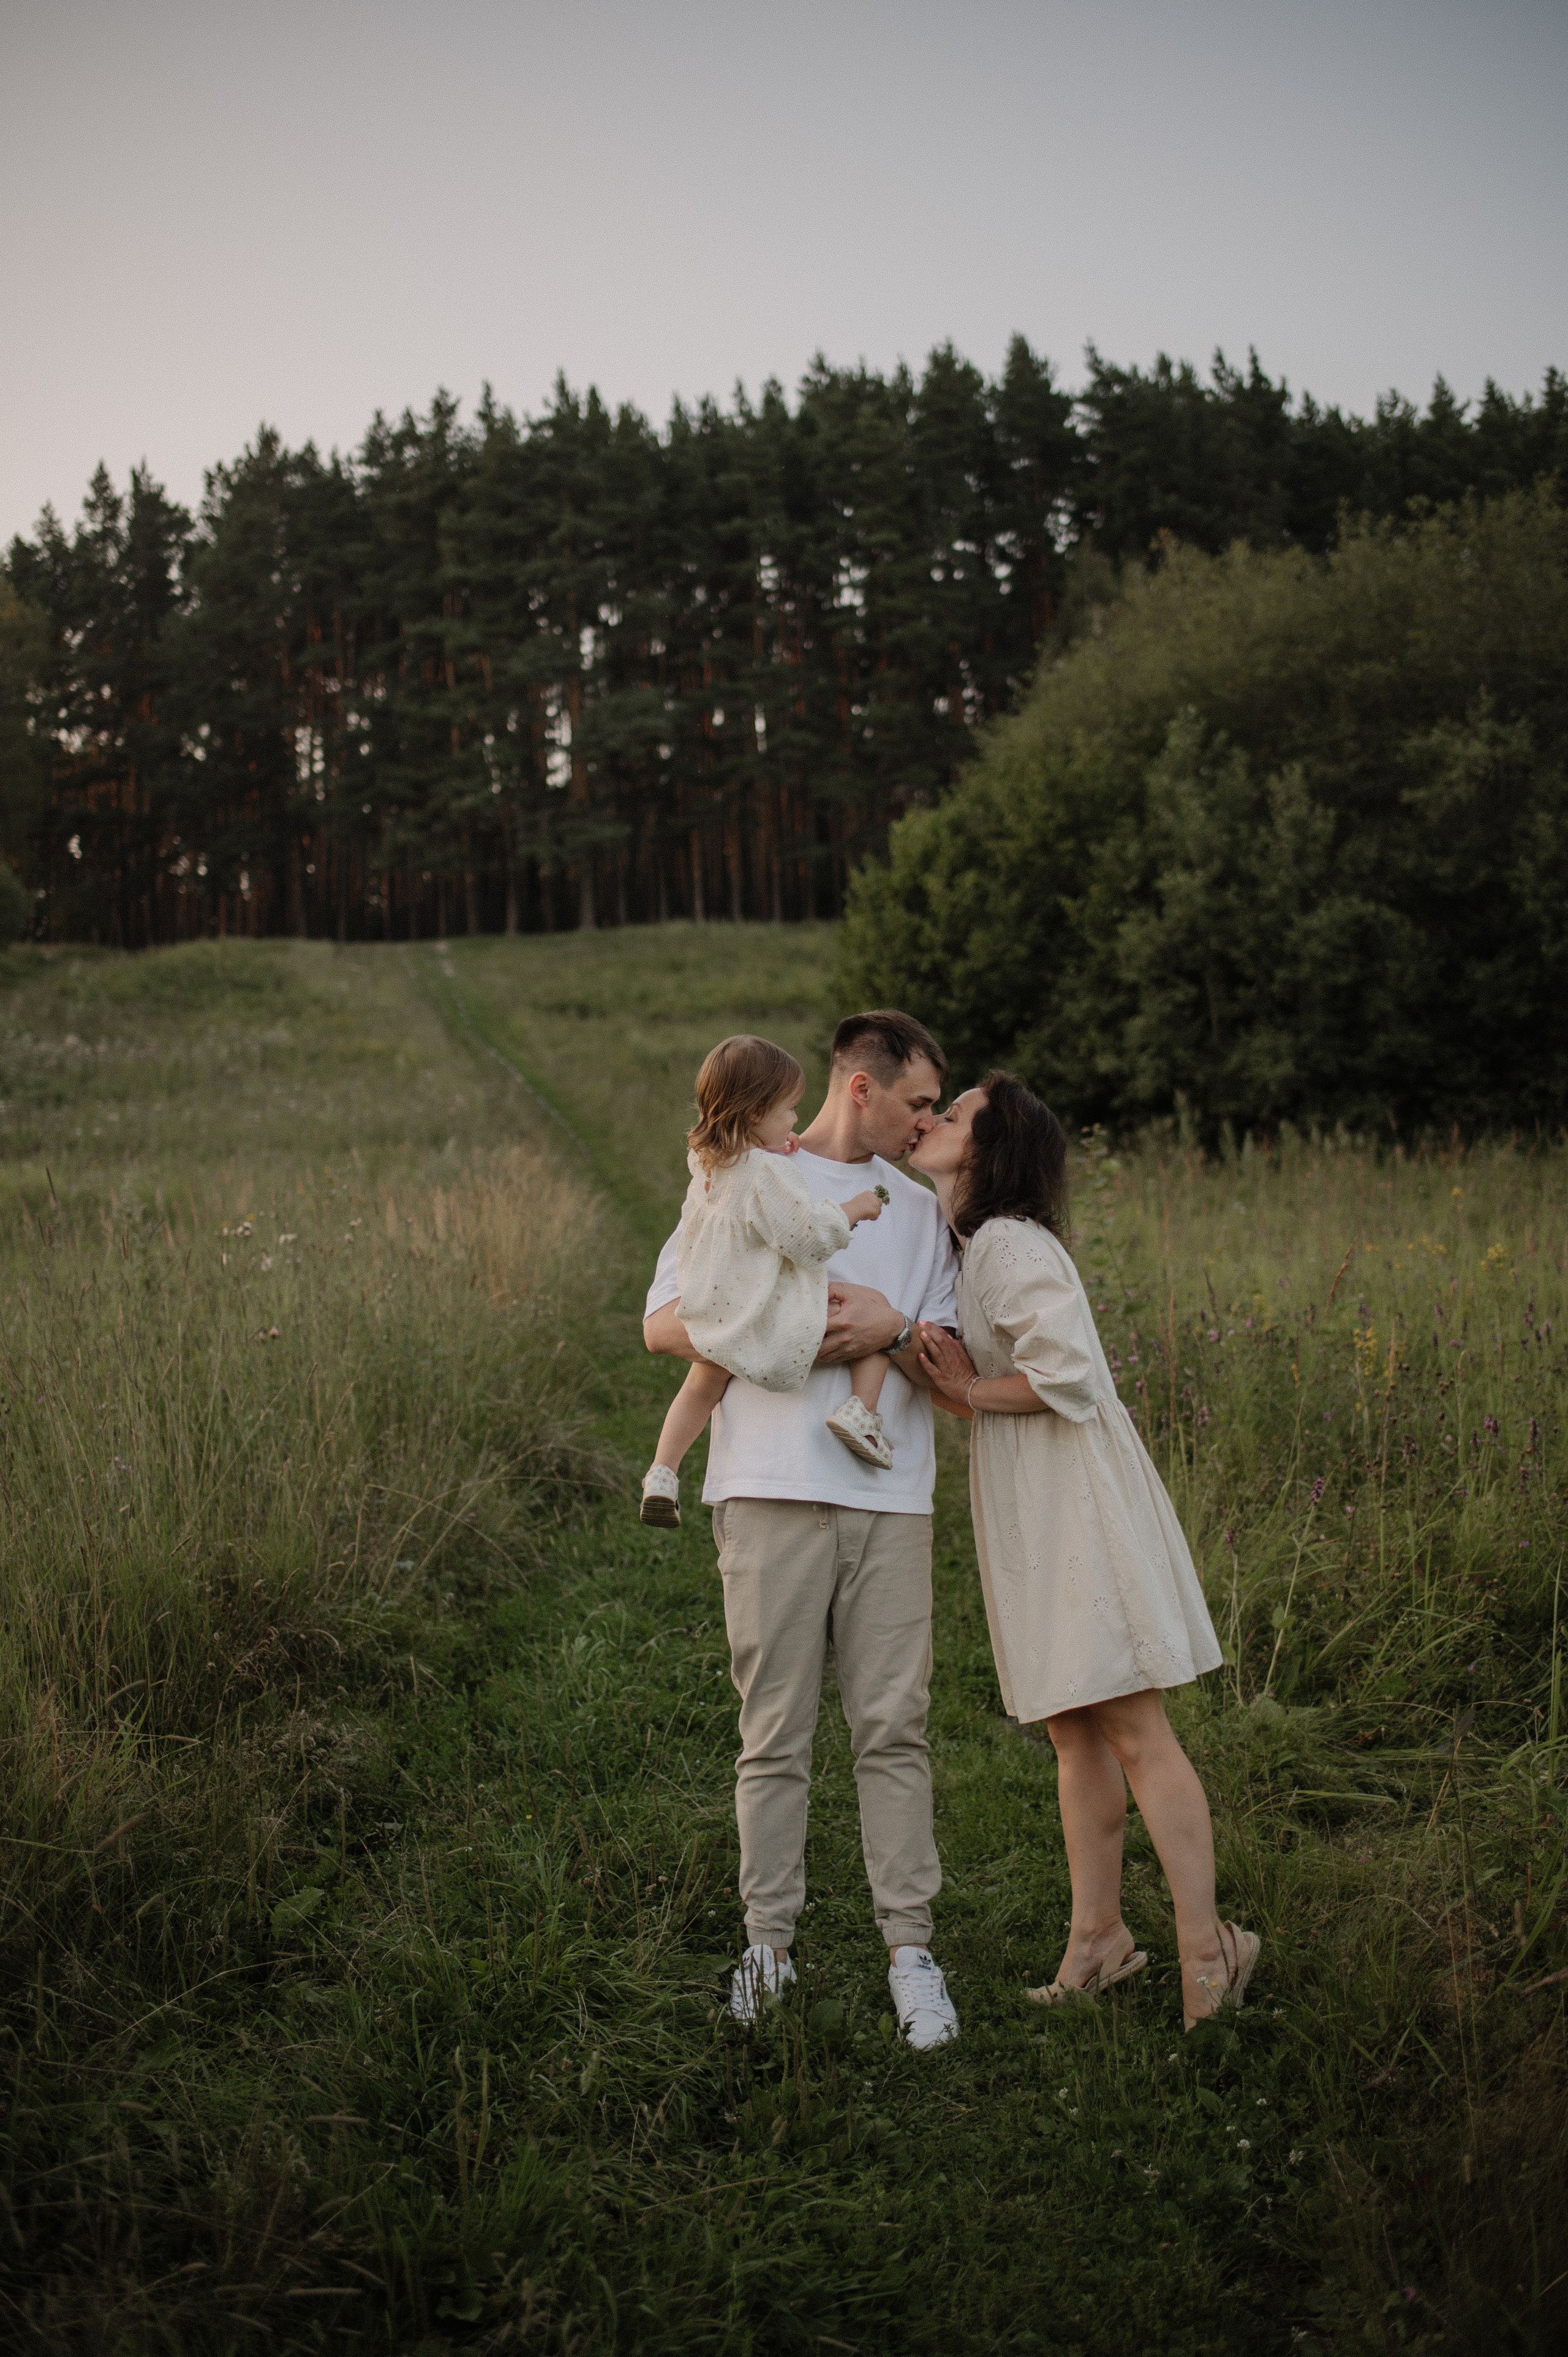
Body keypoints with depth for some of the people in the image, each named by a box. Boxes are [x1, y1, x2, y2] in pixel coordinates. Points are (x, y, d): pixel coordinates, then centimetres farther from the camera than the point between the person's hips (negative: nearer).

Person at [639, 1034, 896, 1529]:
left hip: (714, 1324, 7)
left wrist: (770, 1152, 23)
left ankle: (662, 1471, 30)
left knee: (703, 1383, 34)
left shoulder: (704, 1161, 3)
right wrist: (853, 1209, -7)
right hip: (777, 1328, -7)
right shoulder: (767, 1173, -22)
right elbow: (811, 1236, -21)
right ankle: (860, 1411, -6)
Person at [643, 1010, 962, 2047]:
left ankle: (911, 1949, 4)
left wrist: (894, 1330, -9)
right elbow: (664, 1323, 3)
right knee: (776, 1732, 1)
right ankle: (770, 1942, 10)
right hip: (773, 1490, -2)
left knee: (895, 1725, -1)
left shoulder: (920, 1210, 20)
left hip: (891, 1496, 3)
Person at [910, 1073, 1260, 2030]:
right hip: (1035, 1519, 9)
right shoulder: (970, 1245, 15)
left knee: (1134, 1734, -6)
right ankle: (1100, 1933, 22)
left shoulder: (1011, 1246, -15)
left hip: (1082, 1509, -9)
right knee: (1075, 1734, 13)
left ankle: (1208, 1945, 2)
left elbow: (1068, 1377, -23)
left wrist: (970, 1394, -10)